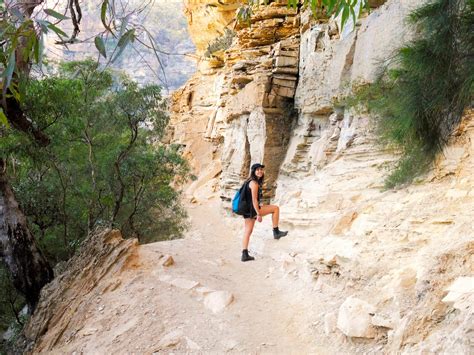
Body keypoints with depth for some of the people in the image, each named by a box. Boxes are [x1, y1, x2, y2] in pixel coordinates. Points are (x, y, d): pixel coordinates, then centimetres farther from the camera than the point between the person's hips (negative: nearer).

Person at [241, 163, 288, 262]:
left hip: (247, 210, 10)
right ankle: (276, 232, 6)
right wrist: (259, 214, -20)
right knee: (275, 208, 1)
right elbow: (254, 200, -20)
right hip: (252, 209, -10)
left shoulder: (251, 181, 16)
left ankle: (245, 254, 11)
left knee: (248, 231, 10)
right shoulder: (254, 183, -15)